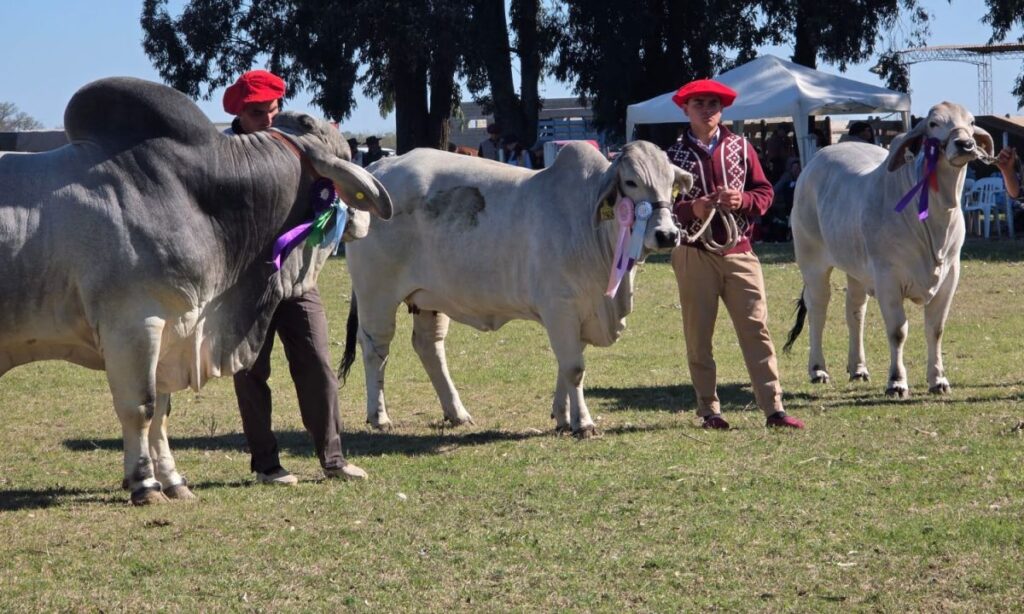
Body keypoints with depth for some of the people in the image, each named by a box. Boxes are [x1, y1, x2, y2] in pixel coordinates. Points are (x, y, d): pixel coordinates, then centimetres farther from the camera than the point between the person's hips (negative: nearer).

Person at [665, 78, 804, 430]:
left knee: (756, 329, -3)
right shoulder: (674, 155, 3)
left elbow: (765, 193, 9)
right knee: (698, 335, 3)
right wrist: (691, 209, -17)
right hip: (694, 254, -1)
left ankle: (773, 408, -2)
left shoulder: (741, 148, 9)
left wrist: (742, 200, -11)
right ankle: (709, 411, 12)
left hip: (739, 252, 1)